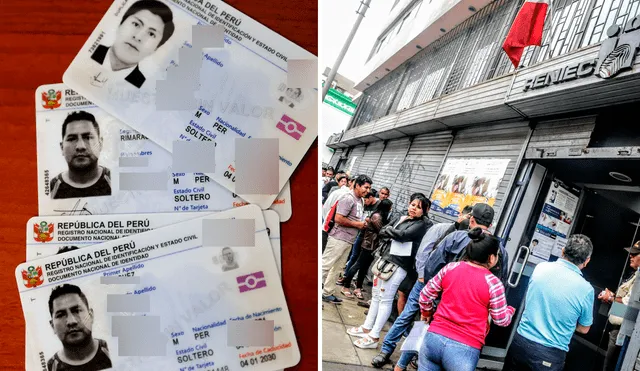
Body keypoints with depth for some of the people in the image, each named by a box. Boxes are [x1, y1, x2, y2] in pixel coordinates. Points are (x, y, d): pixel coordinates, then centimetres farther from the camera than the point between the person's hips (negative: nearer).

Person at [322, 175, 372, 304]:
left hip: (349, 240, 9)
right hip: (338, 238, -9)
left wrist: (363, 223, 5)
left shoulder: (361, 201, 13)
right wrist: (357, 224, -14)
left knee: (336, 268, 13)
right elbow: (338, 219, -22)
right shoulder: (348, 198, -15)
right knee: (325, 266, -6)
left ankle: (327, 293, 22)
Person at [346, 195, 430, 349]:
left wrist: (388, 229, -2)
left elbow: (403, 235, -18)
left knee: (385, 300, -4)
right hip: (383, 260, 7)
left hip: (398, 265, -7)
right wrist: (393, 233, -10)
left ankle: (374, 337, 1)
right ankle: (367, 328, 26)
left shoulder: (420, 224, -4)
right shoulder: (400, 218, 15)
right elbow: (381, 232, 9)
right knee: (376, 296, 14)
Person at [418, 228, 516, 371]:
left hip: (434, 337, 3)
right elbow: (501, 320, 3)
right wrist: (510, 310, 25)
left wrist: (426, 313, 30)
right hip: (464, 349, -3)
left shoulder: (450, 267, 3)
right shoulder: (494, 283, -7)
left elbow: (425, 295, 10)